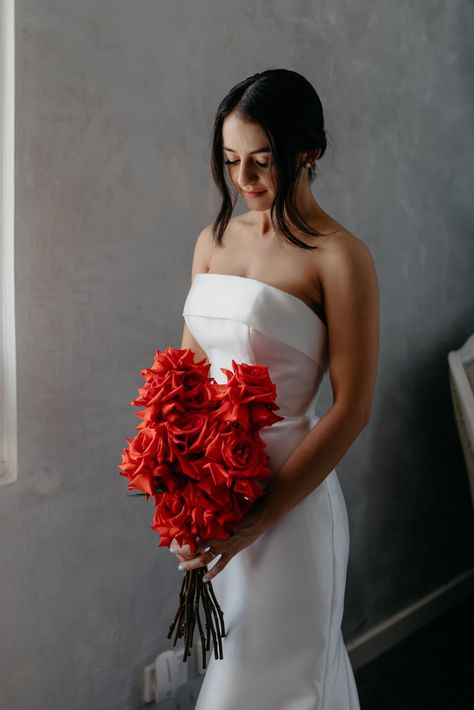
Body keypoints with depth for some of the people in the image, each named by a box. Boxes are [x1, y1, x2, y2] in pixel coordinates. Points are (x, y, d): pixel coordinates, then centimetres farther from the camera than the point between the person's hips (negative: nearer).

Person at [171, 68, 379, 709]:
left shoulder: (340, 258, -13)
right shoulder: (214, 239, 6)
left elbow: (352, 409, -14)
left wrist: (257, 519, -17)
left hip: (289, 494, -6)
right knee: (231, 654, 23)